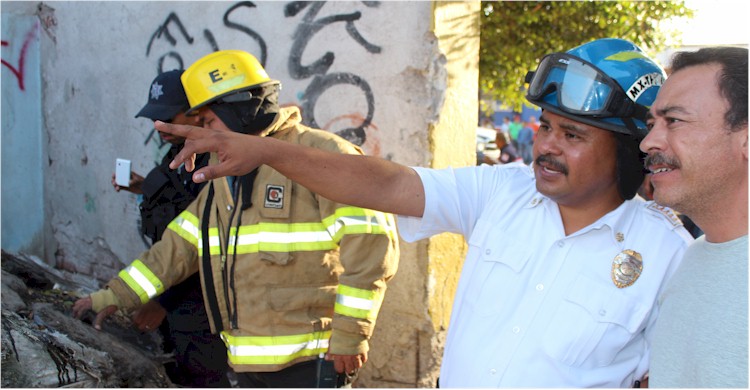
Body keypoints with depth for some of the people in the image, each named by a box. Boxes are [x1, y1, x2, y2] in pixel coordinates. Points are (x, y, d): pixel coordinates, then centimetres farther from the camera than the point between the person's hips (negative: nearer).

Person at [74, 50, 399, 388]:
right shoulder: (223, 181, 17)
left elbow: (371, 240, -19)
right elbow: (179, 247, 21)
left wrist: (350, 334, -19)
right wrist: (114, 295, 18)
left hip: (312, 360, -8)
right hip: (250, 361, 8)